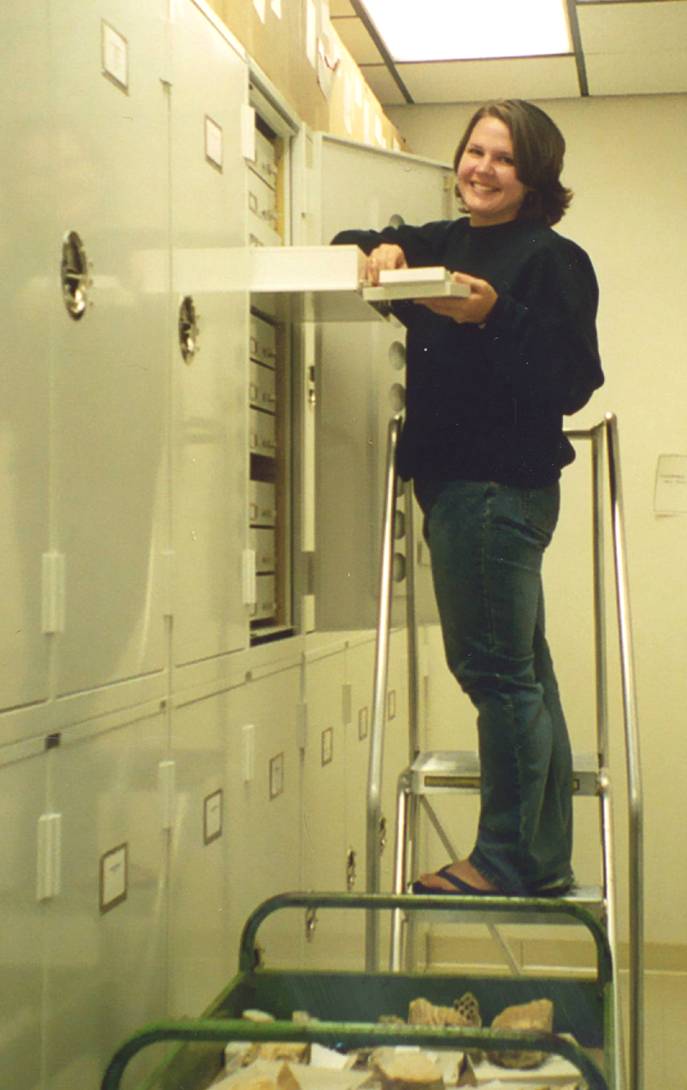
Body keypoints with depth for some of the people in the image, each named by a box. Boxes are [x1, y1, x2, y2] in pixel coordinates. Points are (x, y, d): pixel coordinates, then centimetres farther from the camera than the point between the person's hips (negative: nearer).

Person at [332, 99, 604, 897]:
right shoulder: (444, 244, 16)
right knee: (520, 674, 13)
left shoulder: (553, 260, -7)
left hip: (501, 486, -9)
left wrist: (495, 317, -24)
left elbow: (572, 381, -15)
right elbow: (352, 243, 25)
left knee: (498, 672, -7)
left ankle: (510, 859, 2)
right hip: (452, 485, 9)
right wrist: (380, 249, 3)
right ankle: (546, 856, 22)